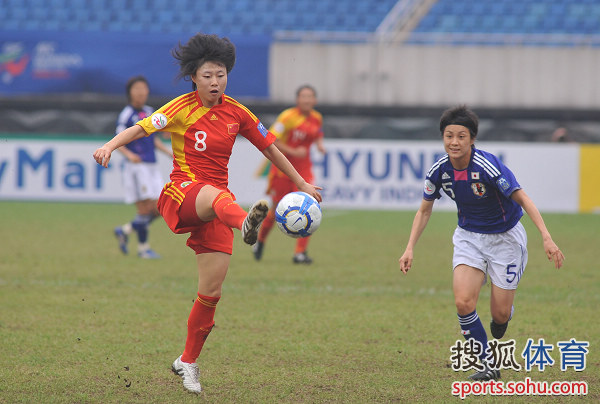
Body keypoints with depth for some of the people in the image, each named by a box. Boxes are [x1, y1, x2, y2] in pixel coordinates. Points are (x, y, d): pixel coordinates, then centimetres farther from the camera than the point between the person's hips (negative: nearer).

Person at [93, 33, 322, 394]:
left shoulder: (236, 113, 10)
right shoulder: (183, 108, -3)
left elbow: (270, 148, 20)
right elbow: (141, 128, -16)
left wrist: (301, 184, 22)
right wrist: (111, 145, -35)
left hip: (216, 202, 5)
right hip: (181, 195, -5)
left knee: (212, 291, -2)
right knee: (216, 195, -43)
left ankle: (188, 362, 18)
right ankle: (247, 223, -81)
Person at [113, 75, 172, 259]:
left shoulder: (149, 112, 14)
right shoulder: (126, 115, -7)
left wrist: (169, 152, 14)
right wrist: (129, 155, -27)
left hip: (151, 167, 7)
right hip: (135, 167, -7)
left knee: (158, 209, 4)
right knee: (145, 208, -8)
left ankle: (124, 231, 19)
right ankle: (143, 248, 4)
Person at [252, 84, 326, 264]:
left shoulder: (317, 118, 2)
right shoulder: (288, 117, -15)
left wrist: (319, 144, 1)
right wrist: (293, 152, -23)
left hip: (303, 169, 4)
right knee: (276, 209, 6)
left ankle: (300, 252, -12)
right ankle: (260, 240, 36)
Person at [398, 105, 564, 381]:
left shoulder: (488, 166, -28)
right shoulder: (439, 171, -12)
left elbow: (522, 199, -25)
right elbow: (425, 210, 4)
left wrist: (547, 238, -34)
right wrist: (410, 248, -4)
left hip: (505, 237, -3)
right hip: (469, 237, 3)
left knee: (501, 313, 0)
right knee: (463, 302, -17)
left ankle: (496, 339, 39)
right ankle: (487, 366, -1)